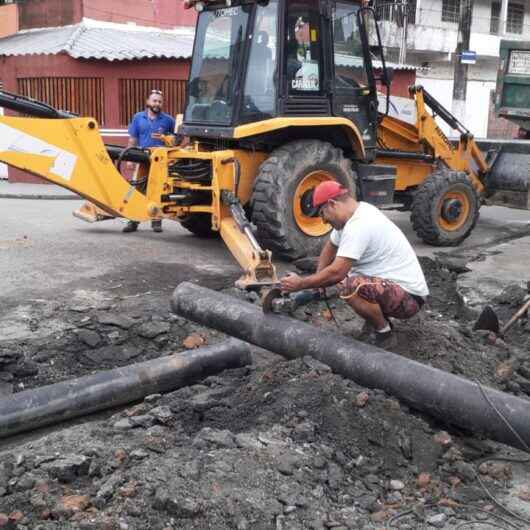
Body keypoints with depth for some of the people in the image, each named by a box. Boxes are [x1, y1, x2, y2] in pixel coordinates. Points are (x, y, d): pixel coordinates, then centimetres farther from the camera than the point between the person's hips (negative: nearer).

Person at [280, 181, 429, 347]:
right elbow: (330, 247, 20)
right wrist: (317, 280, 11)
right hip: (390, 284, 10)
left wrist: (300, 284, -13)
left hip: (409, 297, -10)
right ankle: (378, 316, 16)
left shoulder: (358, 226, -24)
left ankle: (383, 332, -7)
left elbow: (336, 273, -26)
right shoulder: (358, 212, 6)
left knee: (349, 287, -33)